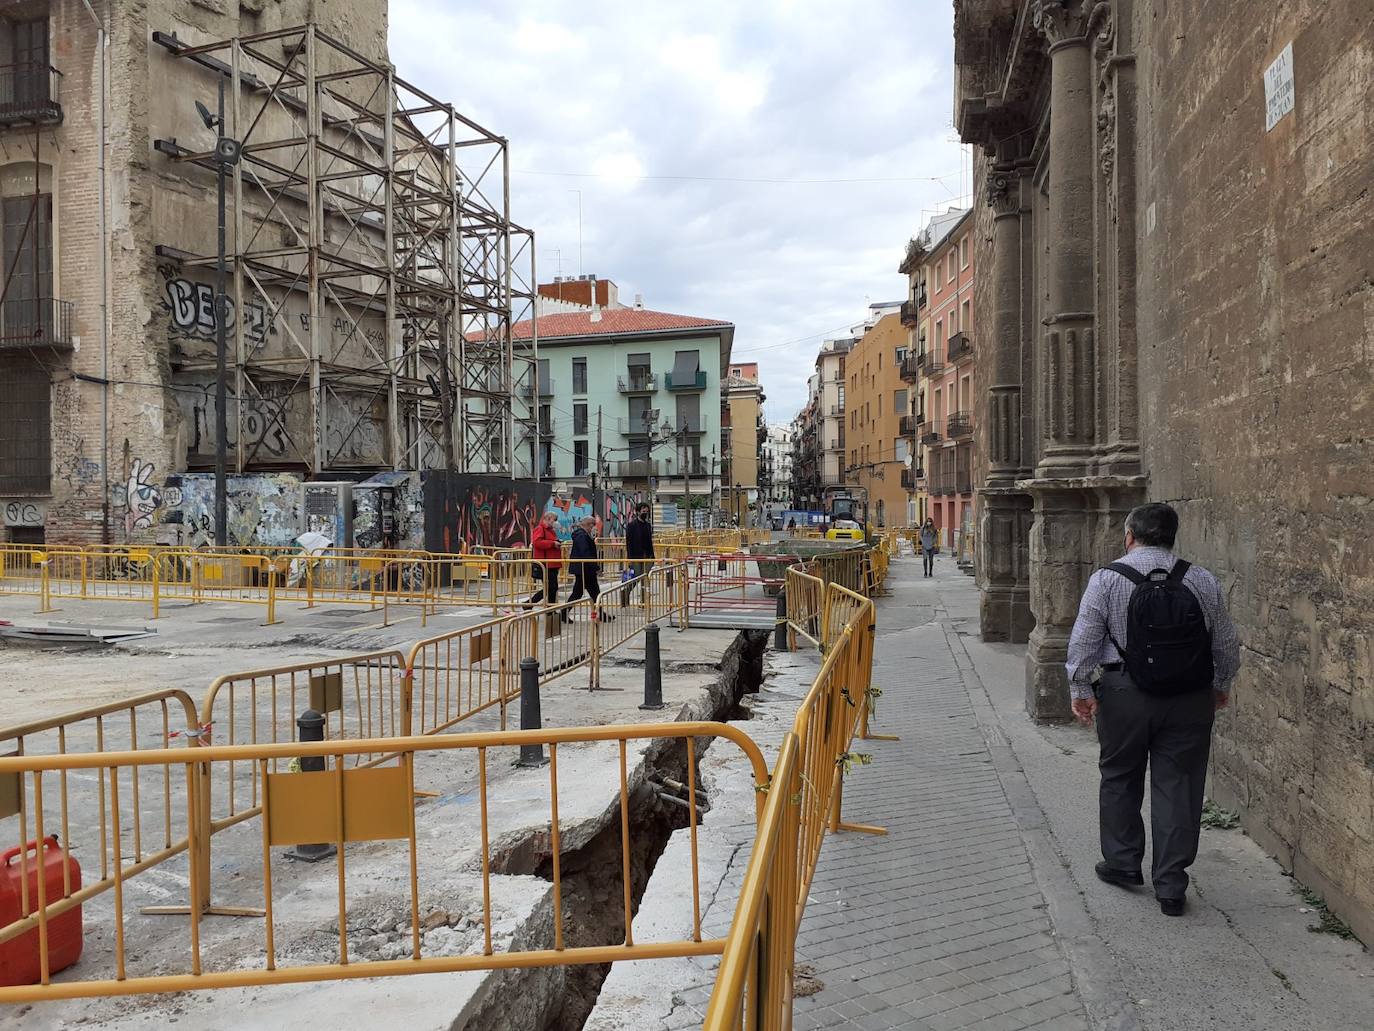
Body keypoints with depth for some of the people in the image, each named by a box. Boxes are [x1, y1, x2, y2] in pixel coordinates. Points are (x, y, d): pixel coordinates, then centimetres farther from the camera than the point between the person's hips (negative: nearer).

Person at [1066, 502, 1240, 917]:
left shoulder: (1107, 579, -7)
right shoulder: (1202, 581, 0)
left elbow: (1084, 640, -9)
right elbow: (1227, 643, 9)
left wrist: (1080, 689, 0)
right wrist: (1221, 685, 23)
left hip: (1125, 695, -2)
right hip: (1190, 700, 2)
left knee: (1120, 778, 17)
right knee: (1178, 786, 8)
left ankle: (1123, 863, 28)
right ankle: (1171, 886, 13)